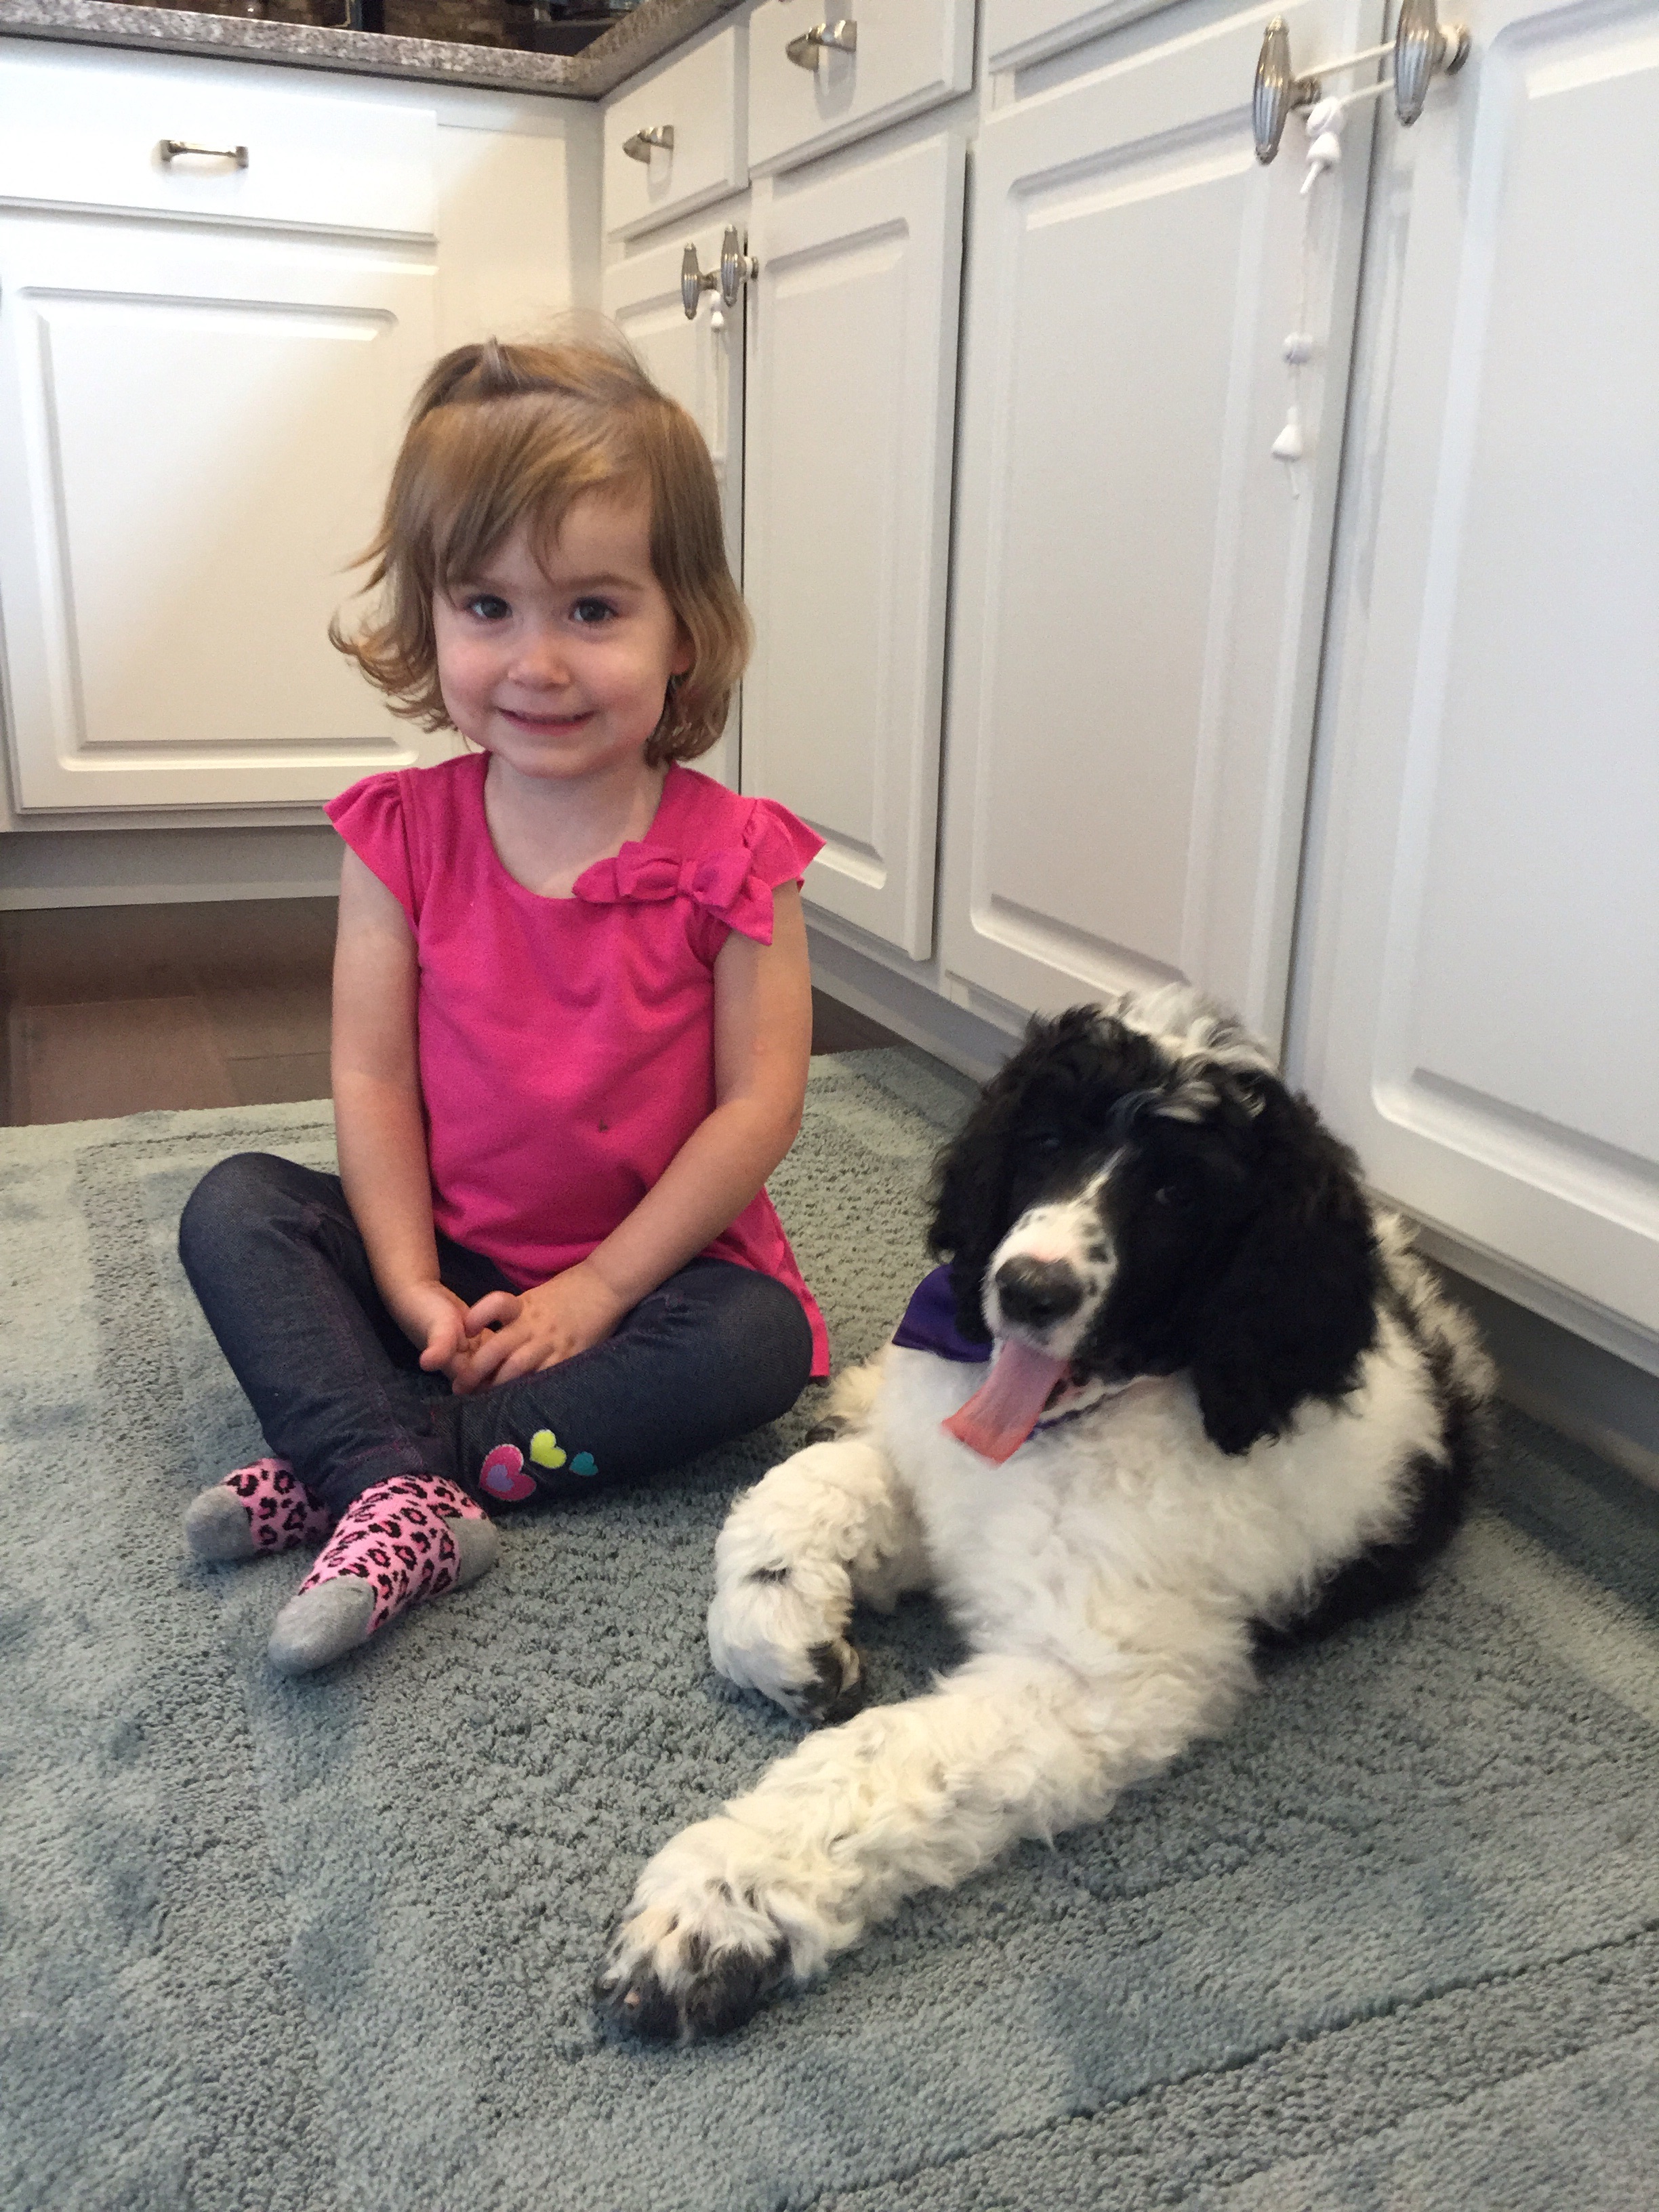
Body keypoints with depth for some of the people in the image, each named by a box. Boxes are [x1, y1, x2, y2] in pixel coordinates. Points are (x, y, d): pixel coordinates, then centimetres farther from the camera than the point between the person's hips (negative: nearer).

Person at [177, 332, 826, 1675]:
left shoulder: (731, 856, -13)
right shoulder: (404, 835, -5)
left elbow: (759, 1106, -15)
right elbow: (372, 1078, -7)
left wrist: (599, 1287, -18)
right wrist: (411, 1288, -16)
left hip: (648, 1261, -2)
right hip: (452, 1265, 2)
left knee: (757, 1338, -29)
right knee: (235, 1208, -14)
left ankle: (340, 1467, -26)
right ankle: (401, 1498, -33)